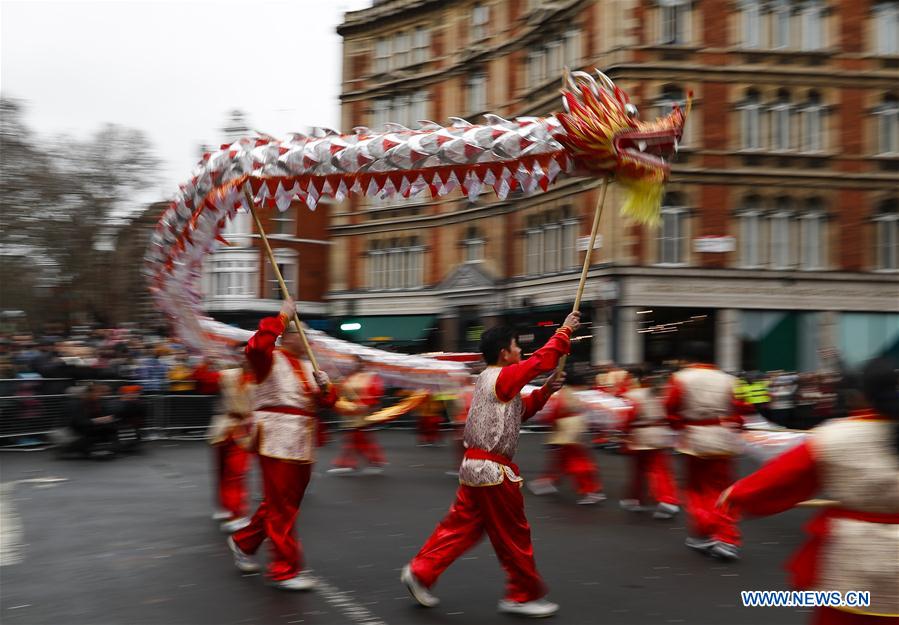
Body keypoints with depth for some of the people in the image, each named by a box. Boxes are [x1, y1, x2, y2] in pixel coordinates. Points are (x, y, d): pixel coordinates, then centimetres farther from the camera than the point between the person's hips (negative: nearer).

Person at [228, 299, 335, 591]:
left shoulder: (307, 366, 17)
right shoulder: (270, 359, -6)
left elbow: (325, 401, 14)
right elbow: (256, 346, -30)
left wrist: (324, 387, -8)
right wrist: (281, 317, -26)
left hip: (301, 441, 8)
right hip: (277, 438, -8)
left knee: (287, 500, 17)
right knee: (281, 506, -3)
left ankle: (243, 542, 36)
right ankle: (285, 570, 5)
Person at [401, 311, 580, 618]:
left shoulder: (490, 379, 15)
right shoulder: (502, 377, -14)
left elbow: (520, 410, 22)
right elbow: (542, 360, -18)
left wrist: (546, 390, 10)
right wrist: (565, 331, -5)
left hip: (475, 465, 10)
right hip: (493, 469, -10)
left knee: (462, 525, 14)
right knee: (514, 535, 3)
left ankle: (420, 572, 15)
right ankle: (524, 595, 16)